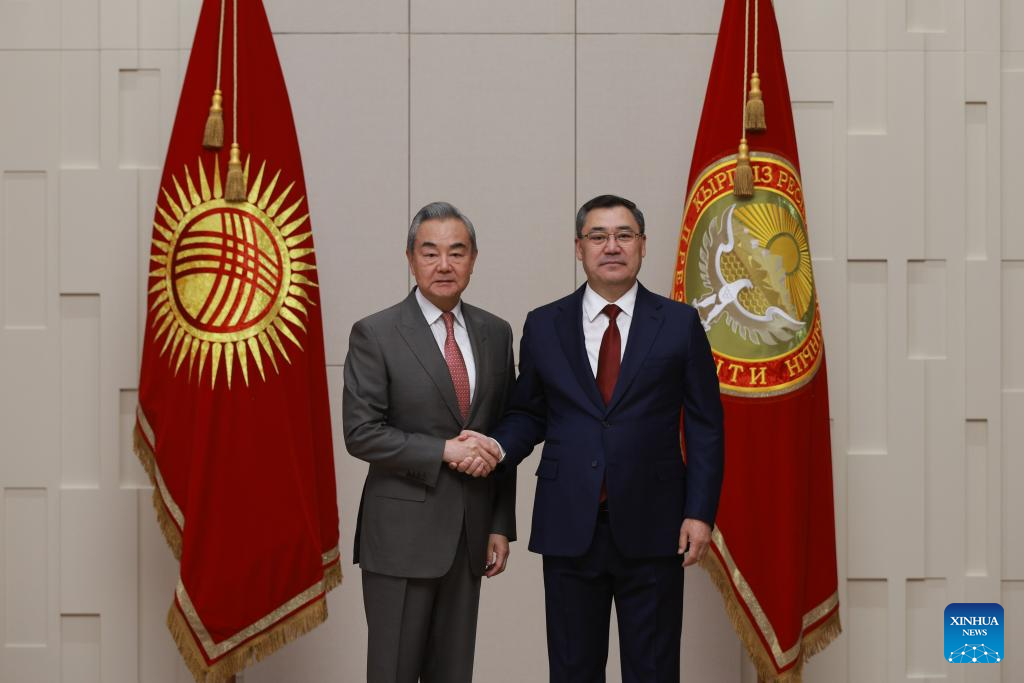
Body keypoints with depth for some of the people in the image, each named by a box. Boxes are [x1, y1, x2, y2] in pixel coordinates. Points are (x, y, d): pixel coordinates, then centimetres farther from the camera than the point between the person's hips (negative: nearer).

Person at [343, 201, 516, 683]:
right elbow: (361, 433, -12)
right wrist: (444, 452, -18)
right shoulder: (375, 334, -7)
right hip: (402, 534, -4)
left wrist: (501, 525, 8)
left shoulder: (495, 333, 8)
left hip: (469, 533, 4)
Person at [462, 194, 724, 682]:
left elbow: (705, 427, 1)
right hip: (569, 527, 1)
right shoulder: (543, 326, 6)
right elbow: (528, 414, 11)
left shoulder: (679, 324, 2)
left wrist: (700, 513, -6)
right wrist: (499, 447, -10)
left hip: (651, 527, -1)